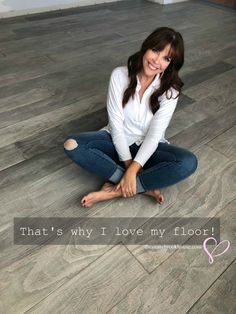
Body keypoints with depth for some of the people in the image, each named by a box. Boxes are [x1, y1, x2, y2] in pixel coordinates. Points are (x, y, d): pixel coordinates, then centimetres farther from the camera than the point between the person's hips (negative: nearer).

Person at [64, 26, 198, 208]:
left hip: (148, 147, 0)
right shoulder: (120, 75, -13)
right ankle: (145, 185, -25)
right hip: (118, 141, 1)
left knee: (189, 162, -28)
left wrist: (132, 170, -29)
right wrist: (127, 164, -19)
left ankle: (117, 190, -24)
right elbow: (116, 123, -15)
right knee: (72, 145, -26)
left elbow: (154, 134, -18)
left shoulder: (170, 90, -13)